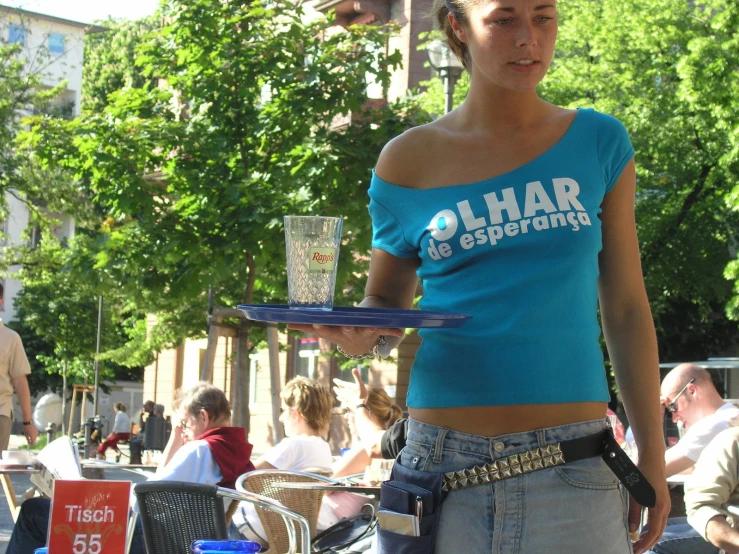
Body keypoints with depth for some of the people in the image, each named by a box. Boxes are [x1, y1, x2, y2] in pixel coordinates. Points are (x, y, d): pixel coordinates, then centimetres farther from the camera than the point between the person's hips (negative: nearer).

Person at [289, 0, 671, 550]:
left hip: (572, 469, 0)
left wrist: (653, 453, 6)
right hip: (442, 462, 0)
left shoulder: (597, 143, 5)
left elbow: (626, 309, 8)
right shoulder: (409, 160, 4)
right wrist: (357, 336, -10)